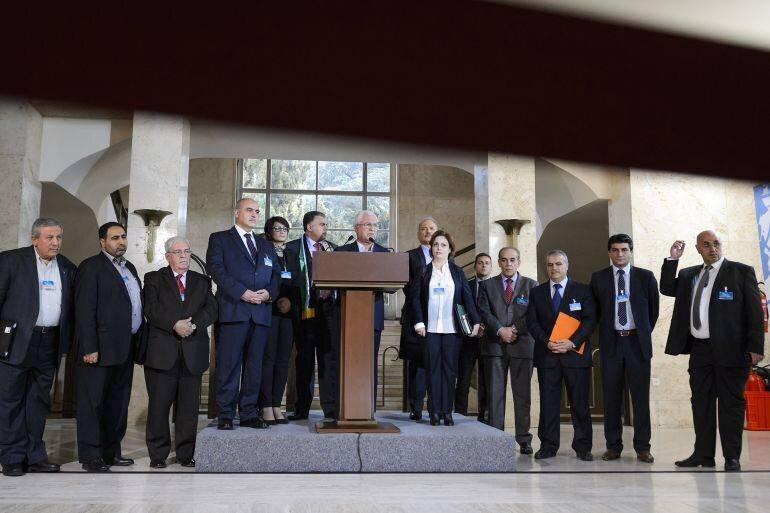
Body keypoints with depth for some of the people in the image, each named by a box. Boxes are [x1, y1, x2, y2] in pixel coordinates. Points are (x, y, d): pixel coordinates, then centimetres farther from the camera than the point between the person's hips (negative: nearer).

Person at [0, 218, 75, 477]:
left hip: (49, 343, 4)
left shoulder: (67, 268, 11)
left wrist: (68, 340, 8)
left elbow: (70, 307, 14)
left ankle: (35, 456, 18)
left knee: (39, 402, 10)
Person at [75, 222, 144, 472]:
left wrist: (138, 341, 10)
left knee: (118, 402, 14)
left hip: (125, 348, 8)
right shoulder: (91, 267, -6)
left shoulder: (129, 268, 18)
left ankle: (111, 451, 24)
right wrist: (89, 348, -18)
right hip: (101, 348, -8)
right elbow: (84, 310, -12)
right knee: (93, 403, 0)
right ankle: (90, 456, 9)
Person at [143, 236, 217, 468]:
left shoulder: (202, 281, 16)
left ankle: (186, 453, 15)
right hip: (162, 351, -2)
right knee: (159, 404, 2)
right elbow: (151, 310, -6)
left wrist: (193, 324, -15)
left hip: (193, 353, 2)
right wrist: (175, 325, -18)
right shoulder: (154, 279, 10)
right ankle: (158, 455, 12)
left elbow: (210, 310, 2)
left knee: (189, 406, 4)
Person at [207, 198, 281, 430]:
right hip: (232, 310, -4)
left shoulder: (266, 245, 24)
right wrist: (242, 292, -15)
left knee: (254, 365, 6)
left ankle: (249, 413, 12)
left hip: (261, 312, 5)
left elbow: (276, 274, 17)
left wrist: (269, 292, -5)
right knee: (229, 364, -4)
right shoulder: (219, 239, 9)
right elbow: (217, 269, -5)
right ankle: (226, 415, 4)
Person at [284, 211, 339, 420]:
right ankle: (302, 409, 12)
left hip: (328, 308, 3)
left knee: (330, 357, -1)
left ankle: (331, 407, 3)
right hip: (305, 308, -3)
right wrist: (301, 304, -9)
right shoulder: (293, 248, 5)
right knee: (304, 358, 3)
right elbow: (293, 277, -3)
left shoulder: (332, 248, 17)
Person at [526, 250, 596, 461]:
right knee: (548, 402, 2)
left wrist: (572, 342, -13)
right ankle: (548, 446, 9)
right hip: (547, 354, 2)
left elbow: (590, 320, -1)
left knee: (580, 402, 2)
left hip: (575, 354, -1)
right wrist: (547, 342, -10)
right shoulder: (537, 293, 12)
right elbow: (532, 322, 6)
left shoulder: (582, 290, 7)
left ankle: (583, 447, 11)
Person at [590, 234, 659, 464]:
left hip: (637, 341, 0)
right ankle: (613, 445, 12)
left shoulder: (646, 277, 4)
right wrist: (606, 331, 8)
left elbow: (653, 309, 11)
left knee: (640, 396, 1)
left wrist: (644, 333, 12)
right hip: (611, 342, 1)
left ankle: (642, 447, 9)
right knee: (612, 397, 4)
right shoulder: (598, 278, 5)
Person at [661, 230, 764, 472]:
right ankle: (703, 454, 18)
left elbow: (754, 311, -3)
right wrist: (672, 260, 1)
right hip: (699, 350, 5)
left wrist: (755, 347, -10)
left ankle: (732, 456, 9)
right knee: (701, 402, 9)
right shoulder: (689, 275, 15)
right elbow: (667, 289, 11)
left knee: (730, 402, 1)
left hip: (729, 349, -5)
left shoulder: (741, 271, 0)